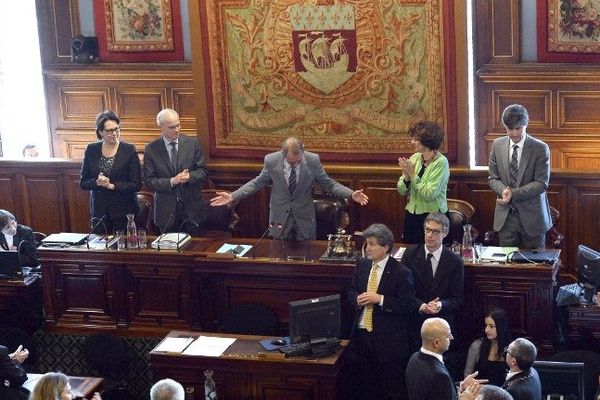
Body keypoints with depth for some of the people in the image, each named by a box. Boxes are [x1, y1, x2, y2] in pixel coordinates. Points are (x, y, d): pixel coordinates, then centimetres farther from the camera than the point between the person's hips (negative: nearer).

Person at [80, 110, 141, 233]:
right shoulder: (91, 150, 3)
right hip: (99, 211, 2)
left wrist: (112, 185, -16)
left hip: (124, 210, -2)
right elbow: (83, 183, 5)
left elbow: (136, 185, -6)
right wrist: (97, 182, -15)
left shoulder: (129, 150, -5)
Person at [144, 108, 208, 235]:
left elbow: (203, 172, 1)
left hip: (191, 209, 1)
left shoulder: (192, 143, 1)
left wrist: (190, 176, -20)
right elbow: (149, 181, -5)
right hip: (166, 212, -1)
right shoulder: (151, 149, -2)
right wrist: (171, 181, -19)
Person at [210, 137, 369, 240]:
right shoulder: (271, 160, -14)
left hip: (304, 218, 0)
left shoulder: (313, 160, -14)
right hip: (280, 217, 0)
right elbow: (258, 182, 1)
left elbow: (329, 184, -4)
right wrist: (232, 196, -6)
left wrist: (351, 194, -17)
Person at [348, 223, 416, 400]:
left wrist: (380, 299, -22)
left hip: (388, 339, -6)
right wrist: (357, 299, -8)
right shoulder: (362, 265, 6)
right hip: (362, 334, 6)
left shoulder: (401, 272, -13)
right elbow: (352, 292, 16)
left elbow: (408, 305, -15)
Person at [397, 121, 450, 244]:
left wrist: (413, 174, -16)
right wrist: (406, 176, -14)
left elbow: (429, 194, -20)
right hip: (411, 215, 6)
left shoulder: (440, 162, -13)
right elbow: (402, 191, 5)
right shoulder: (415, 158, 3)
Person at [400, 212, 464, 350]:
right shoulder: (410, 254, 0)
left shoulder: (455, 262, -3)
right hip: (413, 322, 1)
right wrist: (421, 306, -18)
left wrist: (441, 305, -21)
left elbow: (457, 299, 0)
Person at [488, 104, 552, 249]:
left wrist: (514, 194, -20)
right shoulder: (497, 145, 5)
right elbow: (492, 178, 8)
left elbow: (541, 183, -10)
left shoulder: (540, 148, -6)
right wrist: (503, 190, -15)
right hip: (505, 215, 2)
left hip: (531, 216, -2)